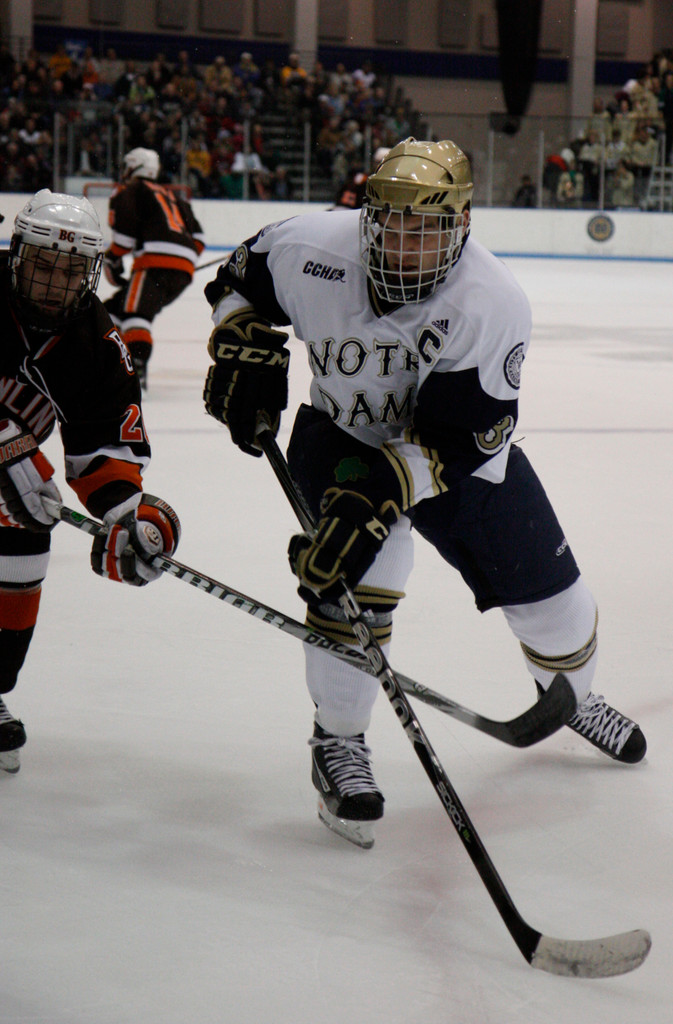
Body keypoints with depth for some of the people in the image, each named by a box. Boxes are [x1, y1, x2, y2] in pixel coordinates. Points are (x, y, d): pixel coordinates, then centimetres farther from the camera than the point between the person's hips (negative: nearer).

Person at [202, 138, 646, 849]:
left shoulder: (493, 305, -31)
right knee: (358, 580, -26)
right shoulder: (312, 249, -25)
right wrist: (244, 350, -17)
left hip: (460, 450, 1)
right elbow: (241, 279, -2)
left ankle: (571, 693, 42)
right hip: (341, 435, 0)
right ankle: (337, 744, -6)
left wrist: (381, 491, -45)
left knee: (547, 590, 7)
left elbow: (455, 440, -34)